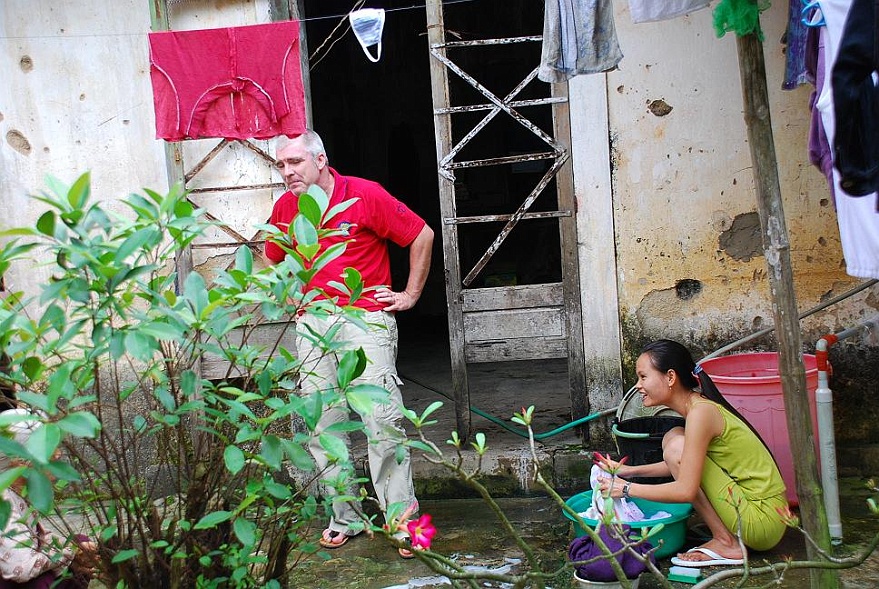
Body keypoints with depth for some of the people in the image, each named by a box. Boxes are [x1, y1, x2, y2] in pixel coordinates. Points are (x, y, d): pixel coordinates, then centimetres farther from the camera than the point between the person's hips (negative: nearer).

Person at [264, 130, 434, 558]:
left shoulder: (365, 195, -7)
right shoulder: (284, 209, 8)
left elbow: (422, 236, 0)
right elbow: (274, 259, 28)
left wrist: (411, 293, 0)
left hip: (364, 317, -5)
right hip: (311, 324, 5)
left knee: (382, 418, -12)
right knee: (322, 427, 4)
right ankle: (344, 517, 15)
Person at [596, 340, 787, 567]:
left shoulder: (700, 412, -20)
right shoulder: (700, 404, 8)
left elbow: (686, 490, -23)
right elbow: (684, 467, 22)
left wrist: (627, 489, -13)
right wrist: (631, 471, 13)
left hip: (762, 520, -10)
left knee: (676, 446, -16)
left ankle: (726, 543, -6)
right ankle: (727, 535, 9)